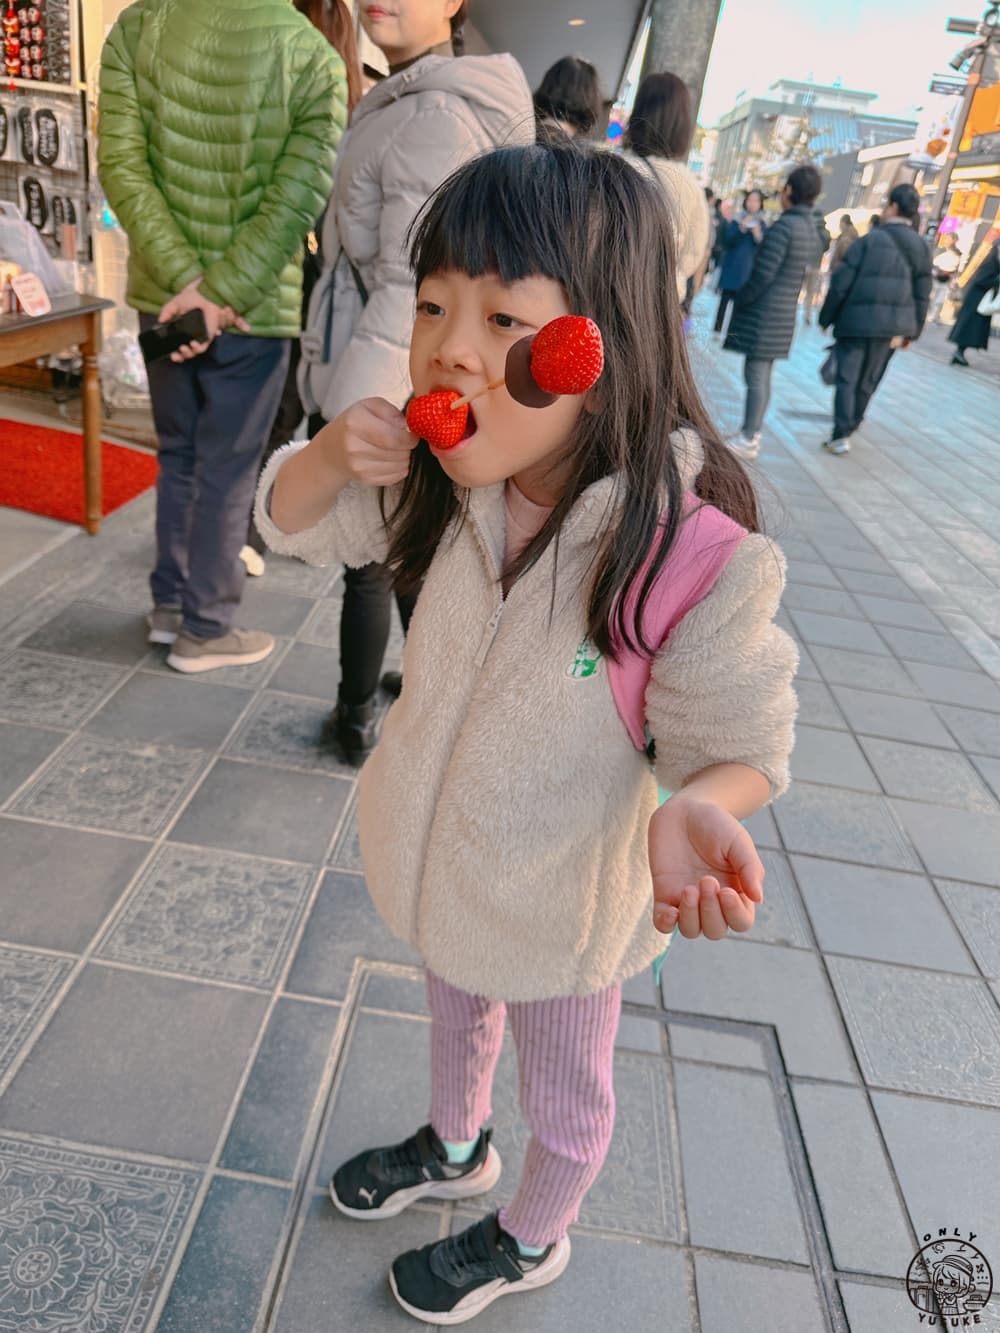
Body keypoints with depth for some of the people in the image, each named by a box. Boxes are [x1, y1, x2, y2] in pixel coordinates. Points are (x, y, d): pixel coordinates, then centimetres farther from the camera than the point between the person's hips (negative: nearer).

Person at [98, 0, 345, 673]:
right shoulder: (317, 57, -8)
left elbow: (121, 165, -8)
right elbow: (294, 203, -16)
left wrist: (186, 282, -12)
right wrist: (222, 296, -15)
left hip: (162, 295, 4)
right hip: (253, 307, -4)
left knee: (178, 456, 19)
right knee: (227, 471, 7)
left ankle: (170, 603, 31)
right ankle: (204, 628, 19)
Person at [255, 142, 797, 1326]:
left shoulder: (694, 554, -33)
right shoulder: (441, 484, -16)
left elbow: (738, 739, -22)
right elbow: (287, 521, -4)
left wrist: (696, 808, -45)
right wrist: (333, 454, -26)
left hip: (562, 896, -5)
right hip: (442, 854, 6)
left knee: (562, 1086, 25)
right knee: (456, 1010, 34)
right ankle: (456, 1149, 67)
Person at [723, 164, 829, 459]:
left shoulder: (784, 226, -16)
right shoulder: (816, 231, 10)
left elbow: (763, 273, -19)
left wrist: (739, 301, -7)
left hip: (762, 314, -8)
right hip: (785, 315, 8)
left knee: (755, 376, -5)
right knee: (762, 375, 14)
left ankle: (748, 440, -2)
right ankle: (752, 433, 21)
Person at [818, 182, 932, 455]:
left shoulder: (870, 240, -9)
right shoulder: (921, 248, 6)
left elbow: (841, 283, -9)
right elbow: (922, 295, 7)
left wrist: (826, 317, 0)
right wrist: (912, 330, 15)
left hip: (857, 320, -5)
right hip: (893, 325, 5)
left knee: (847, 378, 0)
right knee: (868, 380, 16)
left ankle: (841, 436, -8)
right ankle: (849, 427, 29)